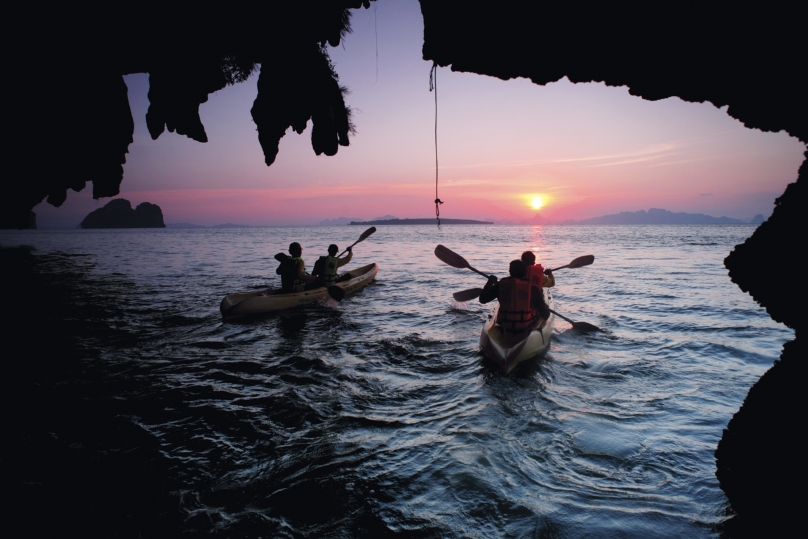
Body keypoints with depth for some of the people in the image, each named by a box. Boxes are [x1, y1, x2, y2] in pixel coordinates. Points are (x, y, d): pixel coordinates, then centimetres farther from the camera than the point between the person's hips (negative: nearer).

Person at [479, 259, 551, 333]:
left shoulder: (500, 285, -10)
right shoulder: (533, 288, -14)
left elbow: (482, 299, 0)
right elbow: (545, 315, -9)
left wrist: (490, 282, 10)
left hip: (505, 326, 2)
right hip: (526, 326, -2)